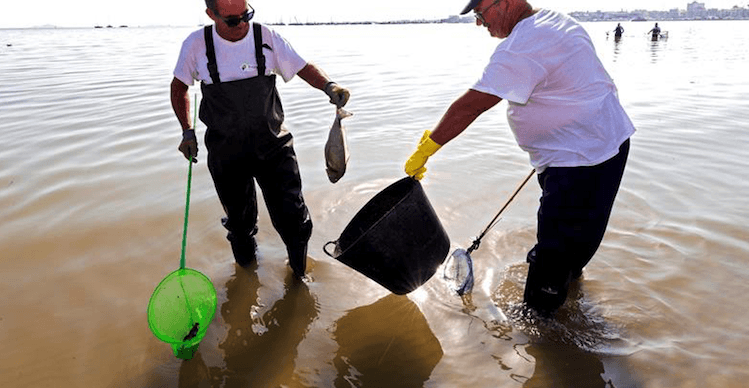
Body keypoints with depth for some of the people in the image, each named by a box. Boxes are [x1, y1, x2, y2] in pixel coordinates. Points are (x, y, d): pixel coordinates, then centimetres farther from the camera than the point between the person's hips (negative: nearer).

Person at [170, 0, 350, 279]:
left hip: (273, 146, 0)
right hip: (226, 154, 1)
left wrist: (329, 86, -19)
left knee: (291, 217, -4)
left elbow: (304, 68, 1)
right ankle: (246, 269, 42)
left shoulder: (266, 37, -6)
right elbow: (179, 88, 10)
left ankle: (300, 274, 23)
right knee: (239, 220, 13)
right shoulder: (196, 45, -5)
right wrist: (188, 132, 5)